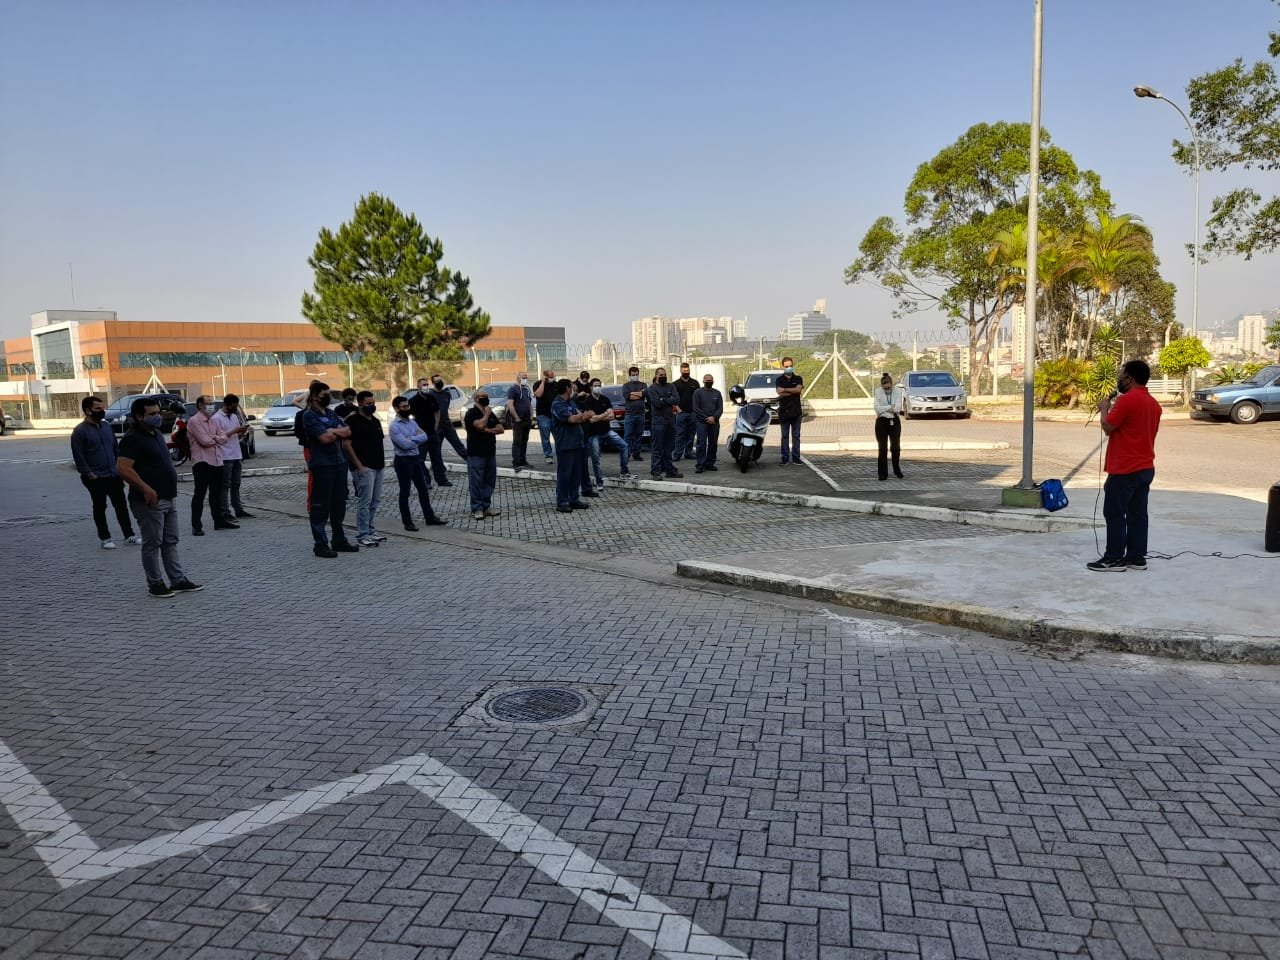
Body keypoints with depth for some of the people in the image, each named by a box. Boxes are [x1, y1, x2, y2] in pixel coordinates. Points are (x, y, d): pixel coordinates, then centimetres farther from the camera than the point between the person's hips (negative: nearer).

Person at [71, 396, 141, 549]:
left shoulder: (106, 426, 9)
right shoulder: (80, 431, -9)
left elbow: (116, 448, 16)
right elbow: (78, 456, -12)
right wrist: (88, 474, -15)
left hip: (113, 475, 5)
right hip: (96, 478, -5)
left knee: (121, 505, 7)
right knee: (100, 508, 6)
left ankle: (129, 535, 13)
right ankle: (105, 538, 15)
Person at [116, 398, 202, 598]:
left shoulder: (156, 435, 14)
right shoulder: (133, 439, -14)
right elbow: (123, 468, -24)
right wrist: (145, 489, -25)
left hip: (168, 498, 9)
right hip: (149, 501, -9)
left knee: (170, 542, 12)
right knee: (152, 544, 1)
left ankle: (178, 580, 18)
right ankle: (155, 584, 10)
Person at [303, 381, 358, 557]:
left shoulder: (331, 414, 16)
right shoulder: (309, 416, -7)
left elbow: (348, 432, 6)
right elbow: (325, 438, -18)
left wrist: (333, 431, -10)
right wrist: (338, 432, -1)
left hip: (339, 462, 8)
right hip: (322, 464, -8)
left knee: (339, 503, 13)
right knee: (321, 505, -3)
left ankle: (339, 540, 23)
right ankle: (320, 544, 2)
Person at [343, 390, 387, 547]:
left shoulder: (376, 421, 17)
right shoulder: (353, 421, -8)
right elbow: (346, 444, -13)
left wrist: (383, 460, 15)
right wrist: (359, 465, -15)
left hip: (378, 466, 8)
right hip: (364, 467, -8)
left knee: (375, 501, 11)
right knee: (364, 502, -7)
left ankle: (370, 530, 21)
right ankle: (362, 536, -3)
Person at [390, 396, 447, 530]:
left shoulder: (412, 422, 10)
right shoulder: (394, 426, -14)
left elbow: (425, 437, -1)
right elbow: (405, 444, -21)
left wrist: (411, 439, -15)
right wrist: (417, 439, -4)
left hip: (416, 458, 8)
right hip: (403, 460, -7)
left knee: (423, 489, 12)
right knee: (405, 492, 2)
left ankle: (429, 517, 21)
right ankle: (407, 522, 10)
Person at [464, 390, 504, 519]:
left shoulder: (491, 414, 16)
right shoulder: (471, 414, -5)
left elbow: (501, 429, 6)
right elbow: (480, 425, -23)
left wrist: (487, 430, -10)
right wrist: (486, 414, -7)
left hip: (490, 452, 7)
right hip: (476, 454, -7)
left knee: (489, 481, 8)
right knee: (476, 482, -5)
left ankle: (486, 507, 16)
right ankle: (476, 509, 0)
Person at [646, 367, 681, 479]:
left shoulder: (670, 387, 13)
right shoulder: (651, 388, 0)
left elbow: (677, 399, -3)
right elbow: (657, 403, -14)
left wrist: (663, 400, -9)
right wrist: (670, 402, -4)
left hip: (670, 421, 5)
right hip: (658, 421, -5)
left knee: (669, 448, 11)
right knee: (657, 449, -5)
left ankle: (669, 470, 19)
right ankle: (656, 472, -3)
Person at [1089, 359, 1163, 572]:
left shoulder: (1127, 400, -17)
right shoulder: (1153, 403, 13)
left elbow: (1107, 427, -13)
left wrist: (1104, 408, 2)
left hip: (1125, 469, -9)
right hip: (1146, 468, 9)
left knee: (1114, 514, -2)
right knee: (1137, 514, 12)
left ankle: (1114, 559, 0)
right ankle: (1137, 557, 16)